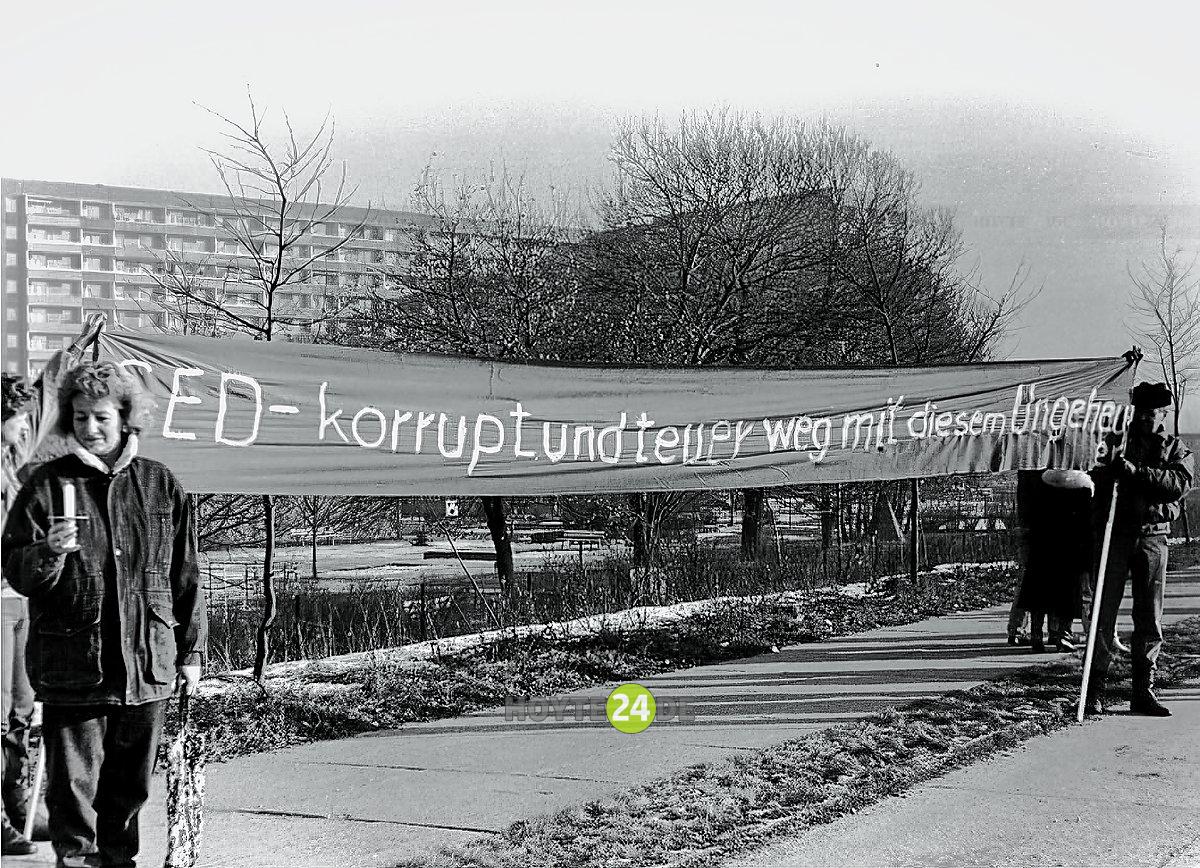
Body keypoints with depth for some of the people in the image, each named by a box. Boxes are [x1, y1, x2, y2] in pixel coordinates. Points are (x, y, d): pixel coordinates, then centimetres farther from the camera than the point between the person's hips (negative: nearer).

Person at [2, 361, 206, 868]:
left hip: (147, 664, 2)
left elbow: (185, 576, 10)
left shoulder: (160, 485, 7)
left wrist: (191, 650, 9)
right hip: (71, 668, -2)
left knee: (130, 788, 14)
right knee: (73, 788, 1)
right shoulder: (48, 484, 0)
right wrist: (48, 554, -23)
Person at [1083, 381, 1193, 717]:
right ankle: (1094, 691, 1)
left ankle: (1143, 692, 13)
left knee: (1150, 619, 5)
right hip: (1115, 533, -1)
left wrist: (1135, 471, -20)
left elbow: (1180, 482, -10)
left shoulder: (1176, 448, 11)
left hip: (1153, 538, 1)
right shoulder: (1116, 440, 9)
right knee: (1103, 613, -3)